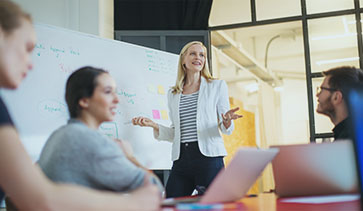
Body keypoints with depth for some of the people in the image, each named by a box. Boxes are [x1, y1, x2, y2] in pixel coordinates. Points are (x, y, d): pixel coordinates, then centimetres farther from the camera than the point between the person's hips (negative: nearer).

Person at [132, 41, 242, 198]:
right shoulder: (172, 94, 16)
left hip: (209, 157, -3)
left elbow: (225, 129, 6)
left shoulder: (217, 86, 9)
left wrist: (227, 121, -17)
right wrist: (153, 125, 2)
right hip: (181, 160, 3)